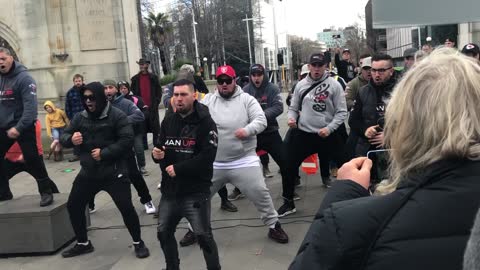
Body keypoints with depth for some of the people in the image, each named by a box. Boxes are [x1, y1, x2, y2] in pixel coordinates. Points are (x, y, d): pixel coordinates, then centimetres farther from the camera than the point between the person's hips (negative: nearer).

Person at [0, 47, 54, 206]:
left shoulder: (23, 78, -13)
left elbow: (30, 106, -21)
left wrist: (19, 128, -26)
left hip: (23, 126, -6)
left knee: (32, 160, -9)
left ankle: (46, 191, 5)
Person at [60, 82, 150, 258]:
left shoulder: (117, 116, -10)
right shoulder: (80, 117, 6)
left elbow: (127, 141, -17)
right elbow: (64, 136, 8)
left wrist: (104, 153, -21)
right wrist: (71, 139, -16)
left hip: (113, 172, -5)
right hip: (88, 172, 6)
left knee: (126, 207, -8)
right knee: (73, 206, 10)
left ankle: (138, 243, 14)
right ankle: (83, 243, 30)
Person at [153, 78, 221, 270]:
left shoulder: (205, 123, -11)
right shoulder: (168, 121, 9)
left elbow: (207, 157, -20)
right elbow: (160, 149, 16)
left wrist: (178, 168, -19)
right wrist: (156, 154, -8)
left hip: (196, 191, -6)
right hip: (170, 190, 7)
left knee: (203, 236, -4)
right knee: (164, 232, 16)